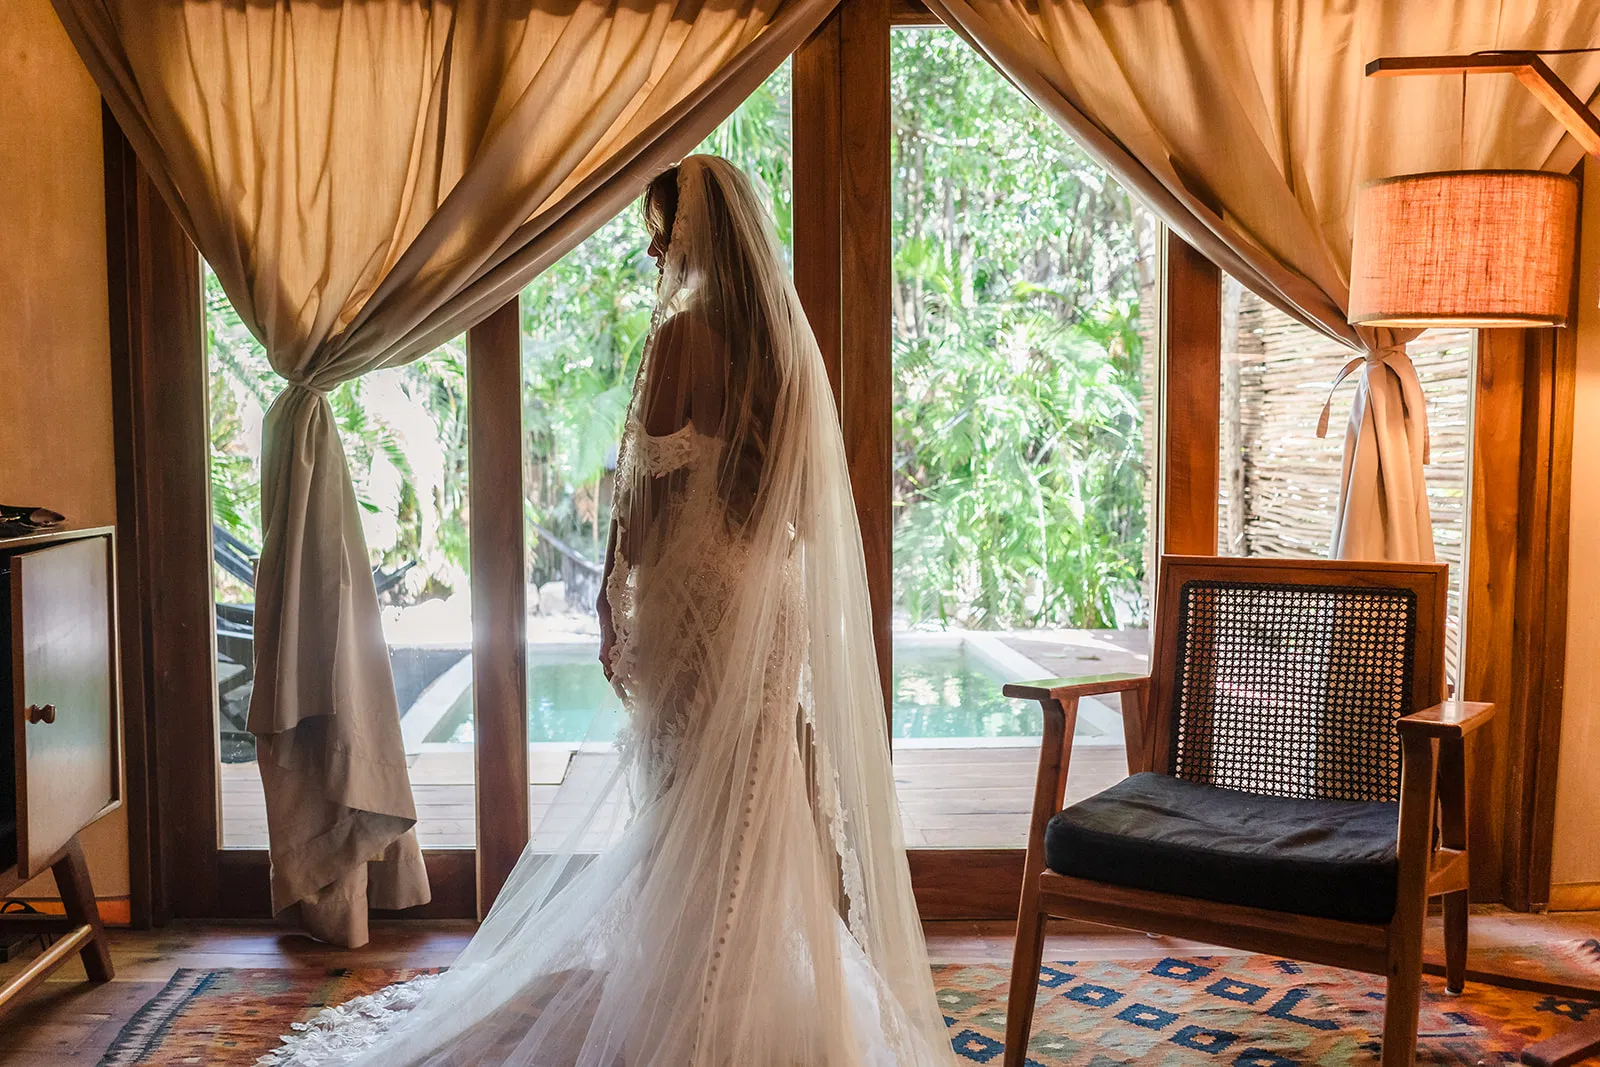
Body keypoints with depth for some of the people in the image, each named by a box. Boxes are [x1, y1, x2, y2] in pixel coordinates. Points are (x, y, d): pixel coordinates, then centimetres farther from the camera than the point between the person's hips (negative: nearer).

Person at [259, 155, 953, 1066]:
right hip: (779, 597, 6)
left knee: (687, 797, 4)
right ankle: (779, 984, 23)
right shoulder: (793, 340, 6)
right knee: (765, 792, 13)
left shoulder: (686, 334, -13)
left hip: (696, 587, -6)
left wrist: (615, 598, -3)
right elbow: (812, 496, 10)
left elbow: (650, 488, -12)